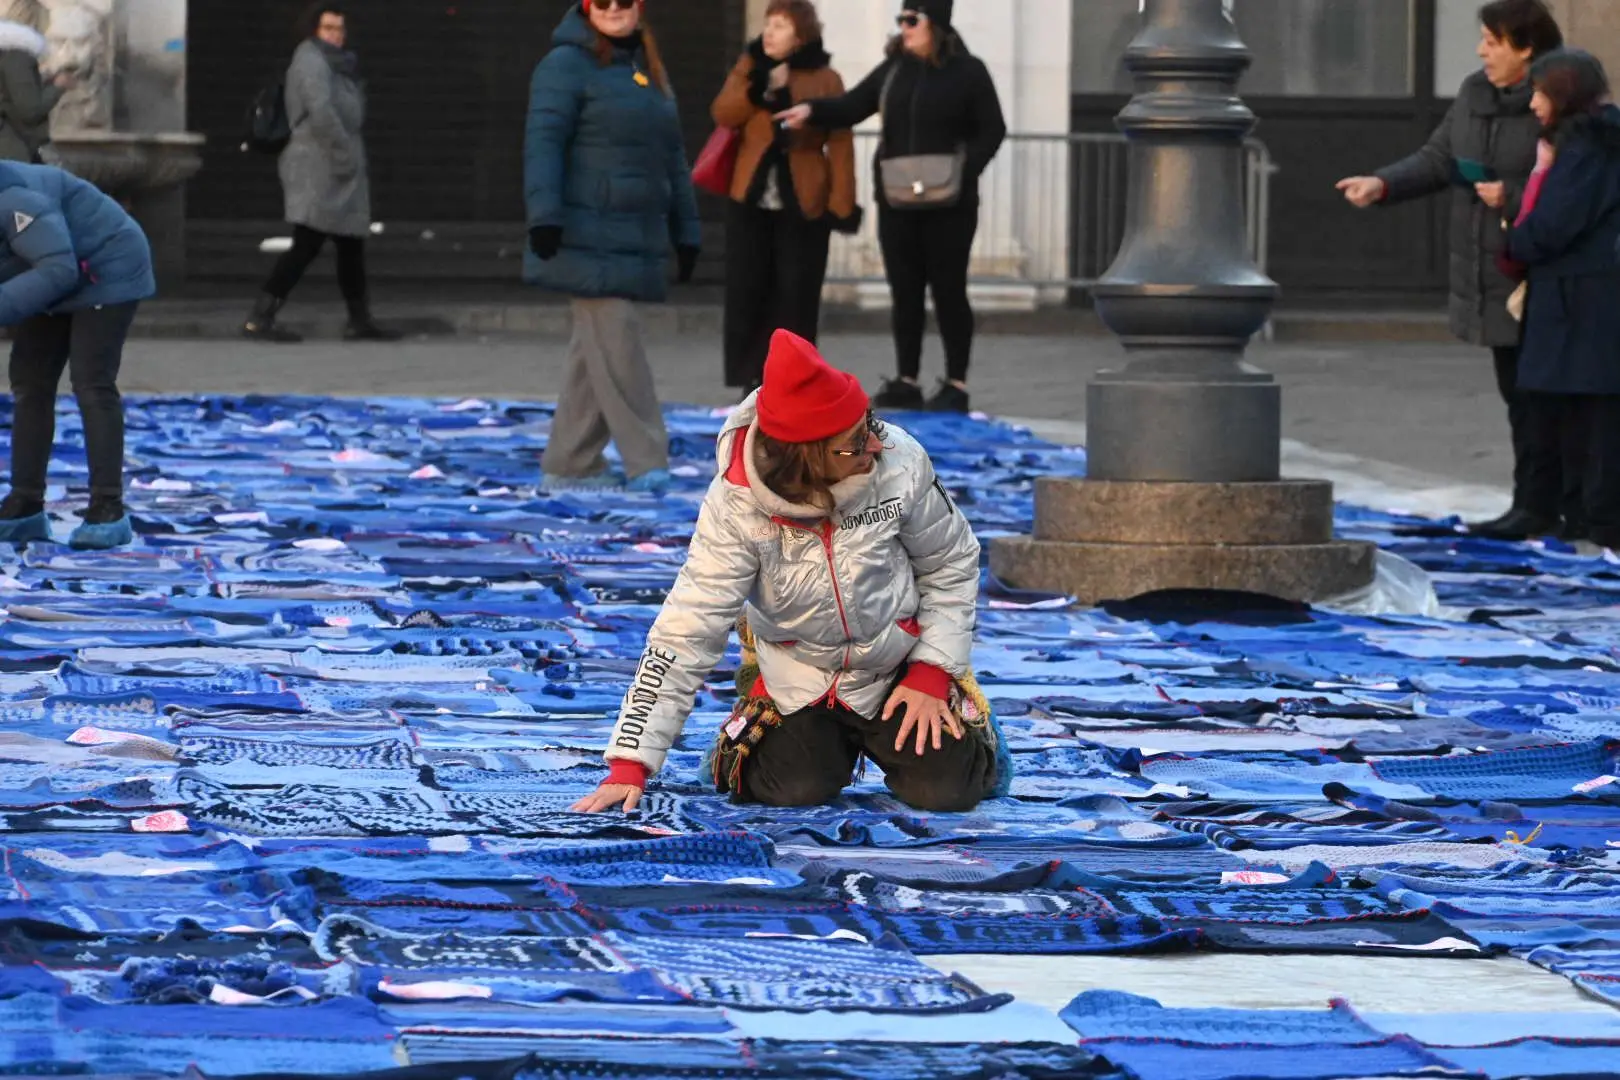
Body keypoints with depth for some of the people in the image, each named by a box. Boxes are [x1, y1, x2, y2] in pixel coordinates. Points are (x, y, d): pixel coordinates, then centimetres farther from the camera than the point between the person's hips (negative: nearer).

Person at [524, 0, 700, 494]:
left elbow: (672, 157, 23)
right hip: (588, 239, -7)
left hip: (635, 241, 8)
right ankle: (645, 461, -10)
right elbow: (544, 142, -13)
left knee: (595, 350, 9)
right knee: (617, 338, -11)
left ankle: (569, 465, 14)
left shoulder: (648, 70, 19)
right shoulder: (567, 65, -5)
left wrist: (686, 230, 20)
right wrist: (545, 214, -23)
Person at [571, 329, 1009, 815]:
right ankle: (835, 739, 19)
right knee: (795, 789, -17)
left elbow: (952, 564, -6)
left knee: (946, 789, -12)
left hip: (897, 664, 0)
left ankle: (971, 732, 25)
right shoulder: (738, 503, -28)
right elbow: (688, 628, -27)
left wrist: (933, 671, -11)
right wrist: (631, 765, -31)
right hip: (797, 677, 0)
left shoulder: (898, 462, -26)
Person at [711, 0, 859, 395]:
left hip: (804, 204, -2)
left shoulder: (825, 80, -2)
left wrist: (842, 204, -10)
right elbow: (723, 114, -7)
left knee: (796, 298, 1)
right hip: (751, 201, 3)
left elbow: (840, 144, -4)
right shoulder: (751, 67, 6)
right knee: (746, 292, 1)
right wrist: (760, 88, -22)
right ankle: (753, 377, 9)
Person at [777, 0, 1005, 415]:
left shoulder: (968, 73, -4)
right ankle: (907, 381, 14)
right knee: (905, 291, 7)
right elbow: (853, 106, 6)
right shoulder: (894, 69, 9)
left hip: (948, 205, -4)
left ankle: (956, 385, 7)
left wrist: (963, 171, -16)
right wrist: (812, 110, -12)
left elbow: (991, 131, -2)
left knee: (948, 290, 0)